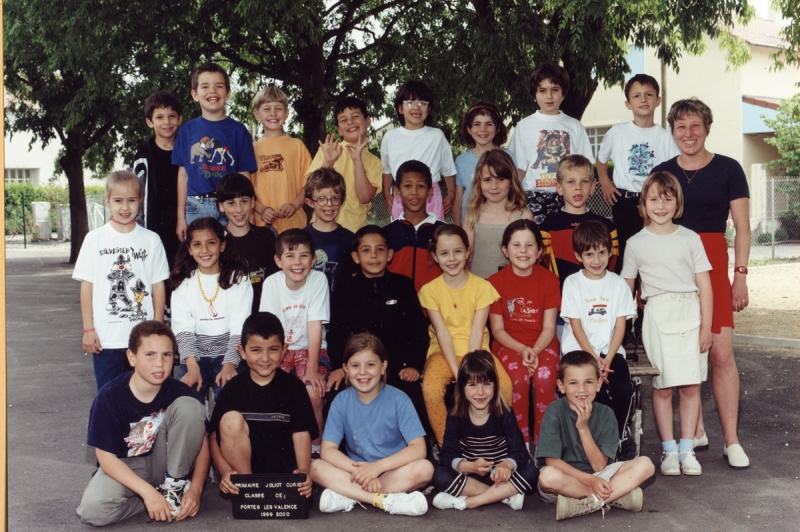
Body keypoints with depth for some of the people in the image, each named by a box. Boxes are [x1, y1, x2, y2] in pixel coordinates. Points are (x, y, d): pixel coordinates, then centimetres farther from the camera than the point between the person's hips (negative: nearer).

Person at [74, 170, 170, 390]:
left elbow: (158, 286, 3)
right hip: (105, 339, 0)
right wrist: (88, 329, -2)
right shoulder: (95, 239, 0)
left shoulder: (151, 240, 2)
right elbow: (87, 285, 1)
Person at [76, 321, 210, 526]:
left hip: (164, 464, 2)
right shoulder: (110, 396, -20)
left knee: (189, 406, -22)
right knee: (93, 510, -33)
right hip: (125, 468, -1)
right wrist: (148, 491, -29)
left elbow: (201, 441, -8)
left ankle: (175, 486, -8)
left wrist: (195, 489, -21)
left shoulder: (179, 391, -14)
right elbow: (106, 457, -18)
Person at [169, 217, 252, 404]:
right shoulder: (183, 282, 6)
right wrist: (192, 366, -18)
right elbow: (183, 329, -3)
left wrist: (230, 365, -20)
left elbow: (239, 328, -6)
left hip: (229, 353, -1)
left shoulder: (239, 279, 1)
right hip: (195, 356, 2)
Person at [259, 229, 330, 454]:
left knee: (313, 394, -25)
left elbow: (315, 326, -15)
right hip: (280, 350, 1)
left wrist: (312, 368, -19)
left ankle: (314, 448, -2)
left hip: (310, 349, -1)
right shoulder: (272, 283, -9)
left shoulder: (318, 280, -13)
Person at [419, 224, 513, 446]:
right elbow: (442, 332, -8)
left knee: (504, 386, -27)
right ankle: (445, 446, -11)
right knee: (431, 388, -31)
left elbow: (477, 331, -8)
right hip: (444, 352, 0)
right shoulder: (430, 290, -1)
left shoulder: (482, 286, -1)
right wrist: (457, 372, -18)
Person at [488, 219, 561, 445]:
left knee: (545, 377, -30)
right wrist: (522, 350, -17)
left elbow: (549, 327, -3)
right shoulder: (496, 281, -3)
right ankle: (521, 441, -14)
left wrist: (535, 351, -21)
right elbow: (497, 329, -1)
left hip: (543, 343, 1)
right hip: (509, 344, 0)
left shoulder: (549, 279, -1)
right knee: (519, 378, -31)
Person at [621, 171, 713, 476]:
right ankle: (669, 450, 11)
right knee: (662, 387, 1)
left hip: (690, 313, 1)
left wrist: (706, 325, -2)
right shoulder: (636, 243, 6)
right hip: (658, 315, -1)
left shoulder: (690, 239, 6)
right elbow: (626, 286, 10)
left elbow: (704, 284, 4)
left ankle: (687, 449, 11)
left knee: (691, 386, 2)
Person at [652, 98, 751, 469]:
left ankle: (731, 441, -2)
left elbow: (742, 227, 4)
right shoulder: (661, 173, 11)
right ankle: (696, 431, 18)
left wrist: (740, 275, -3)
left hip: (712, 264, -2)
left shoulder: (728, 169, 4)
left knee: (721, 352, -9)